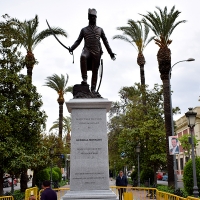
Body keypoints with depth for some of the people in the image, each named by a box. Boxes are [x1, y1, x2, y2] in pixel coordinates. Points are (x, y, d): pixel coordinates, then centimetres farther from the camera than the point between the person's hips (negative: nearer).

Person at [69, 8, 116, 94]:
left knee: (95, 70, -2)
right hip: (87, 50, -1)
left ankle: (93, 89, 2)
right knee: (83, 57, -36)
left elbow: (105, 42, 17)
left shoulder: (100, 30, 18)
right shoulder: (84, 30, 15)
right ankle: (84, 79, -34)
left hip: (97, 52, 2)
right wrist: (72, 48, -8)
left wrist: (110, 53, 11)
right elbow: (78, 41, 10)